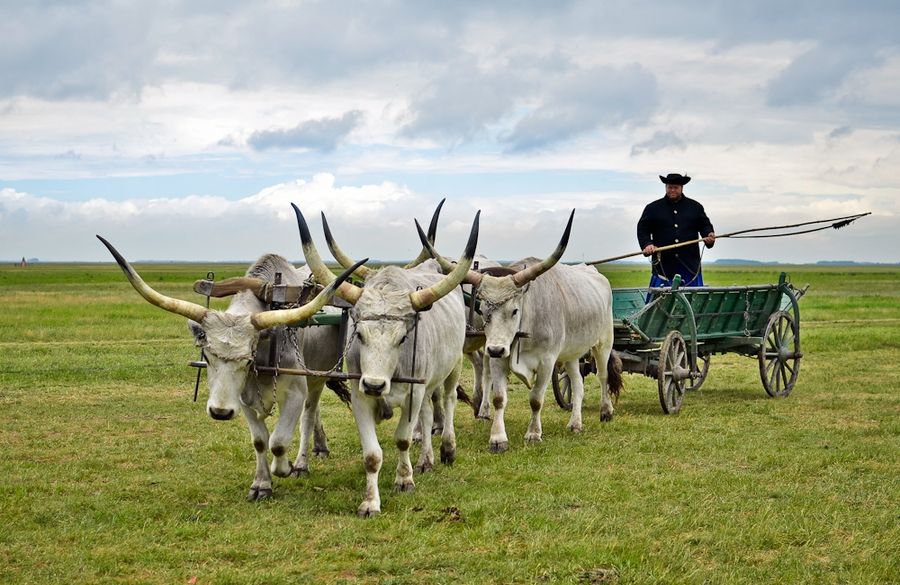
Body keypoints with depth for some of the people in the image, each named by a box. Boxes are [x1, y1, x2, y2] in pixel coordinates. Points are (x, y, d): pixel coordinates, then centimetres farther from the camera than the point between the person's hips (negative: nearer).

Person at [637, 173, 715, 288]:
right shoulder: (652, 208, 10)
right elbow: (642, 229, 8)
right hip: (664, 264, -1)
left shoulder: (695, 207, 13)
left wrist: (709, 236, -5)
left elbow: (705, 225, 16)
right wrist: (647, 244, -10)